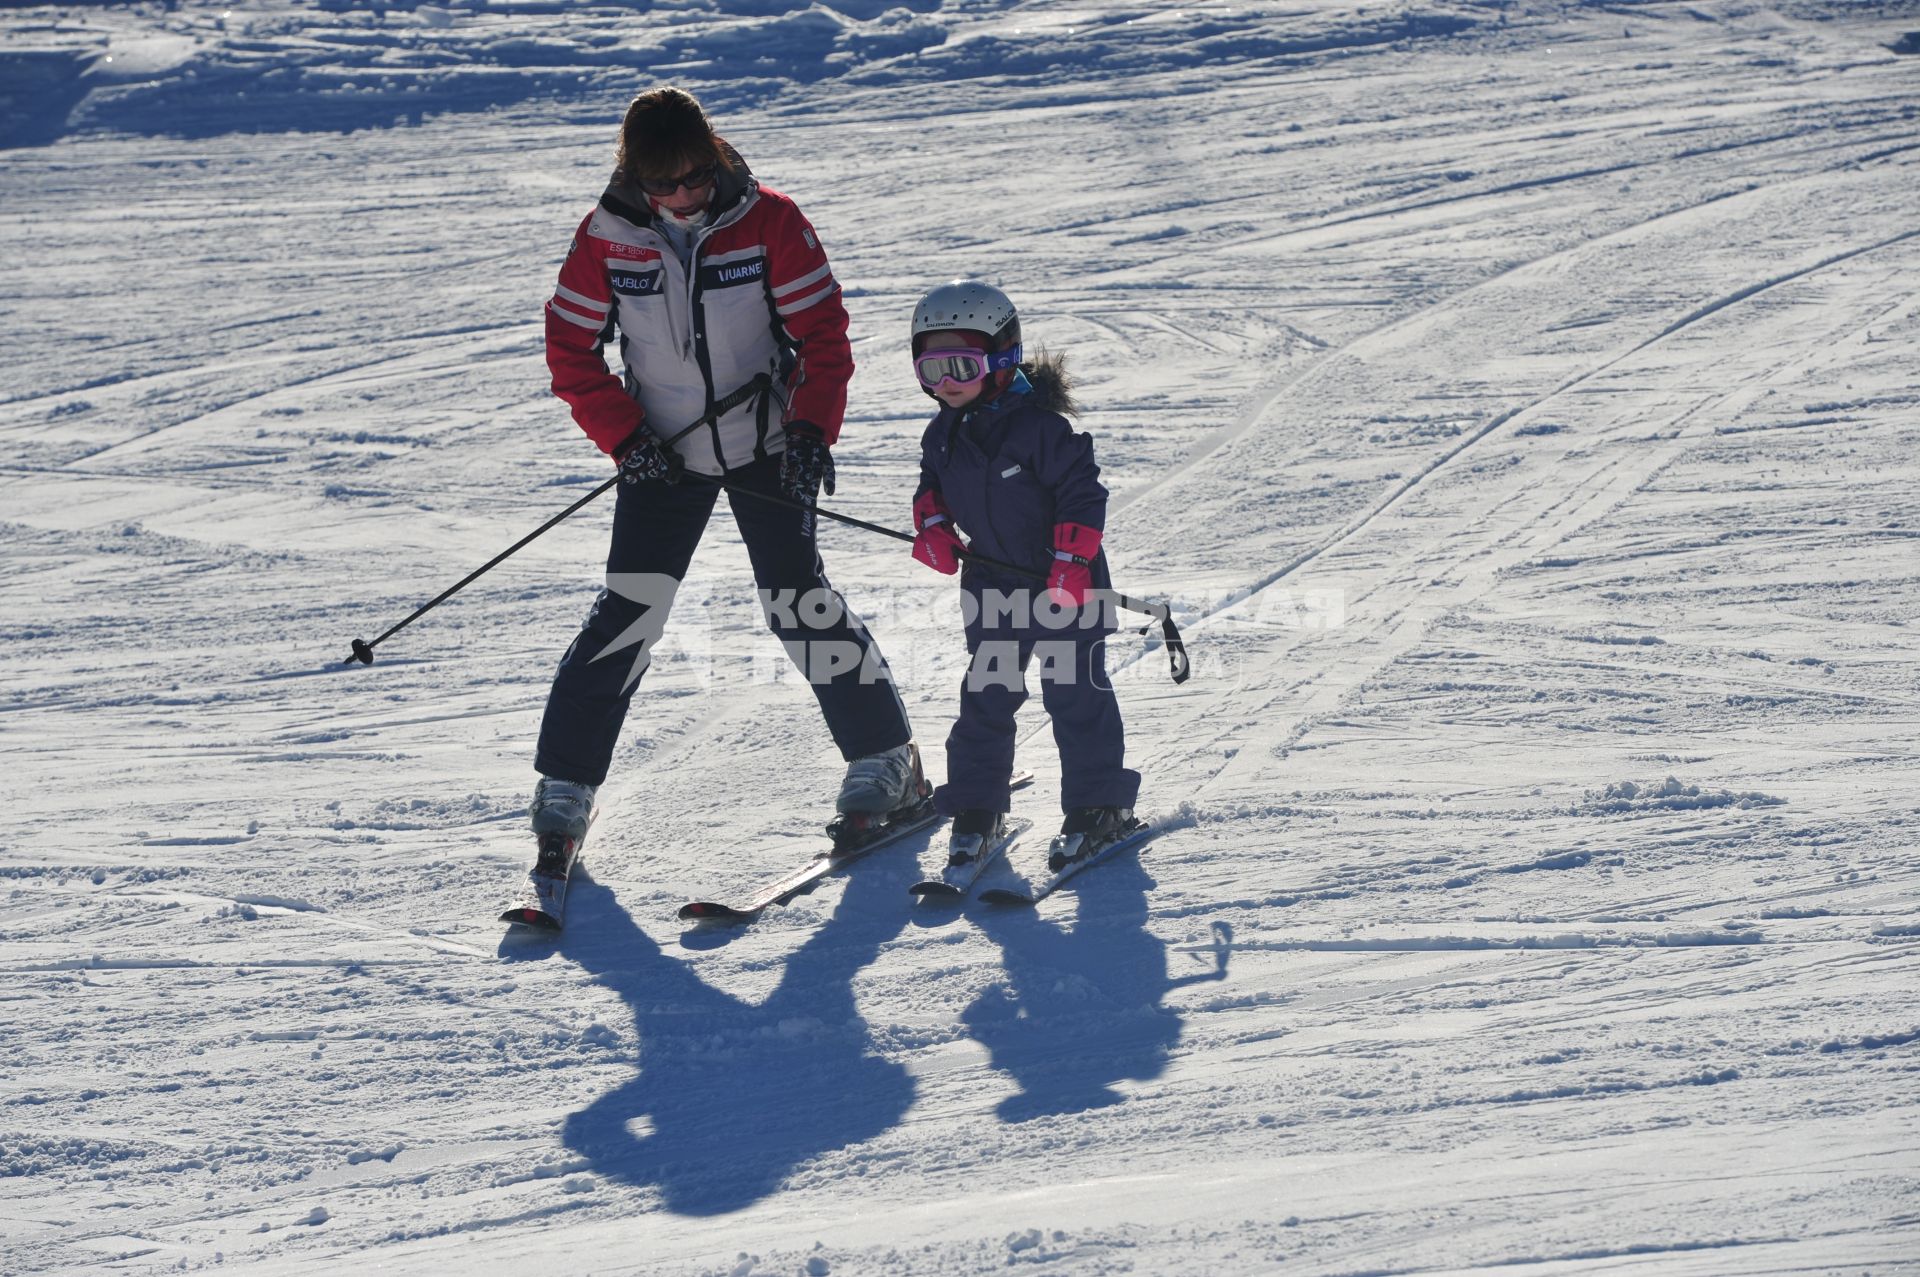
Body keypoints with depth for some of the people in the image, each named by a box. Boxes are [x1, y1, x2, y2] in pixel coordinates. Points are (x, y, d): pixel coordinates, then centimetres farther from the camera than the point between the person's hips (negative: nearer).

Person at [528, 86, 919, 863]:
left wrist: (811, 429, -17)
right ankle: (565, 784, 4)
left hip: (763, 444, -1)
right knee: (630, 611, -6)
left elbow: (822, 330, -7)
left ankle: (886, 759, 10)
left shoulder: (767, 220, -11)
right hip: (663, 453, 1)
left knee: (798, 602, -6)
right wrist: (625, 437, -10)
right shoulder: (606, 237, -7)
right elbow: (571, 350, 0)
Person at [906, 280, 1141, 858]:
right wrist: (932, 525, -1)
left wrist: (1070, 564, -23)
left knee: (1075, 692, -1)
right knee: (985, 695, 9)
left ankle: (1096, 802, 9)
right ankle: (975, 804, 17)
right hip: (990, 587, 6)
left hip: (1064, 586, -6)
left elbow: (1083, 493, -18)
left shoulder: (1041, 425, -19)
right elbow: (933, 483, 19)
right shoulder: (943, 434, 2)